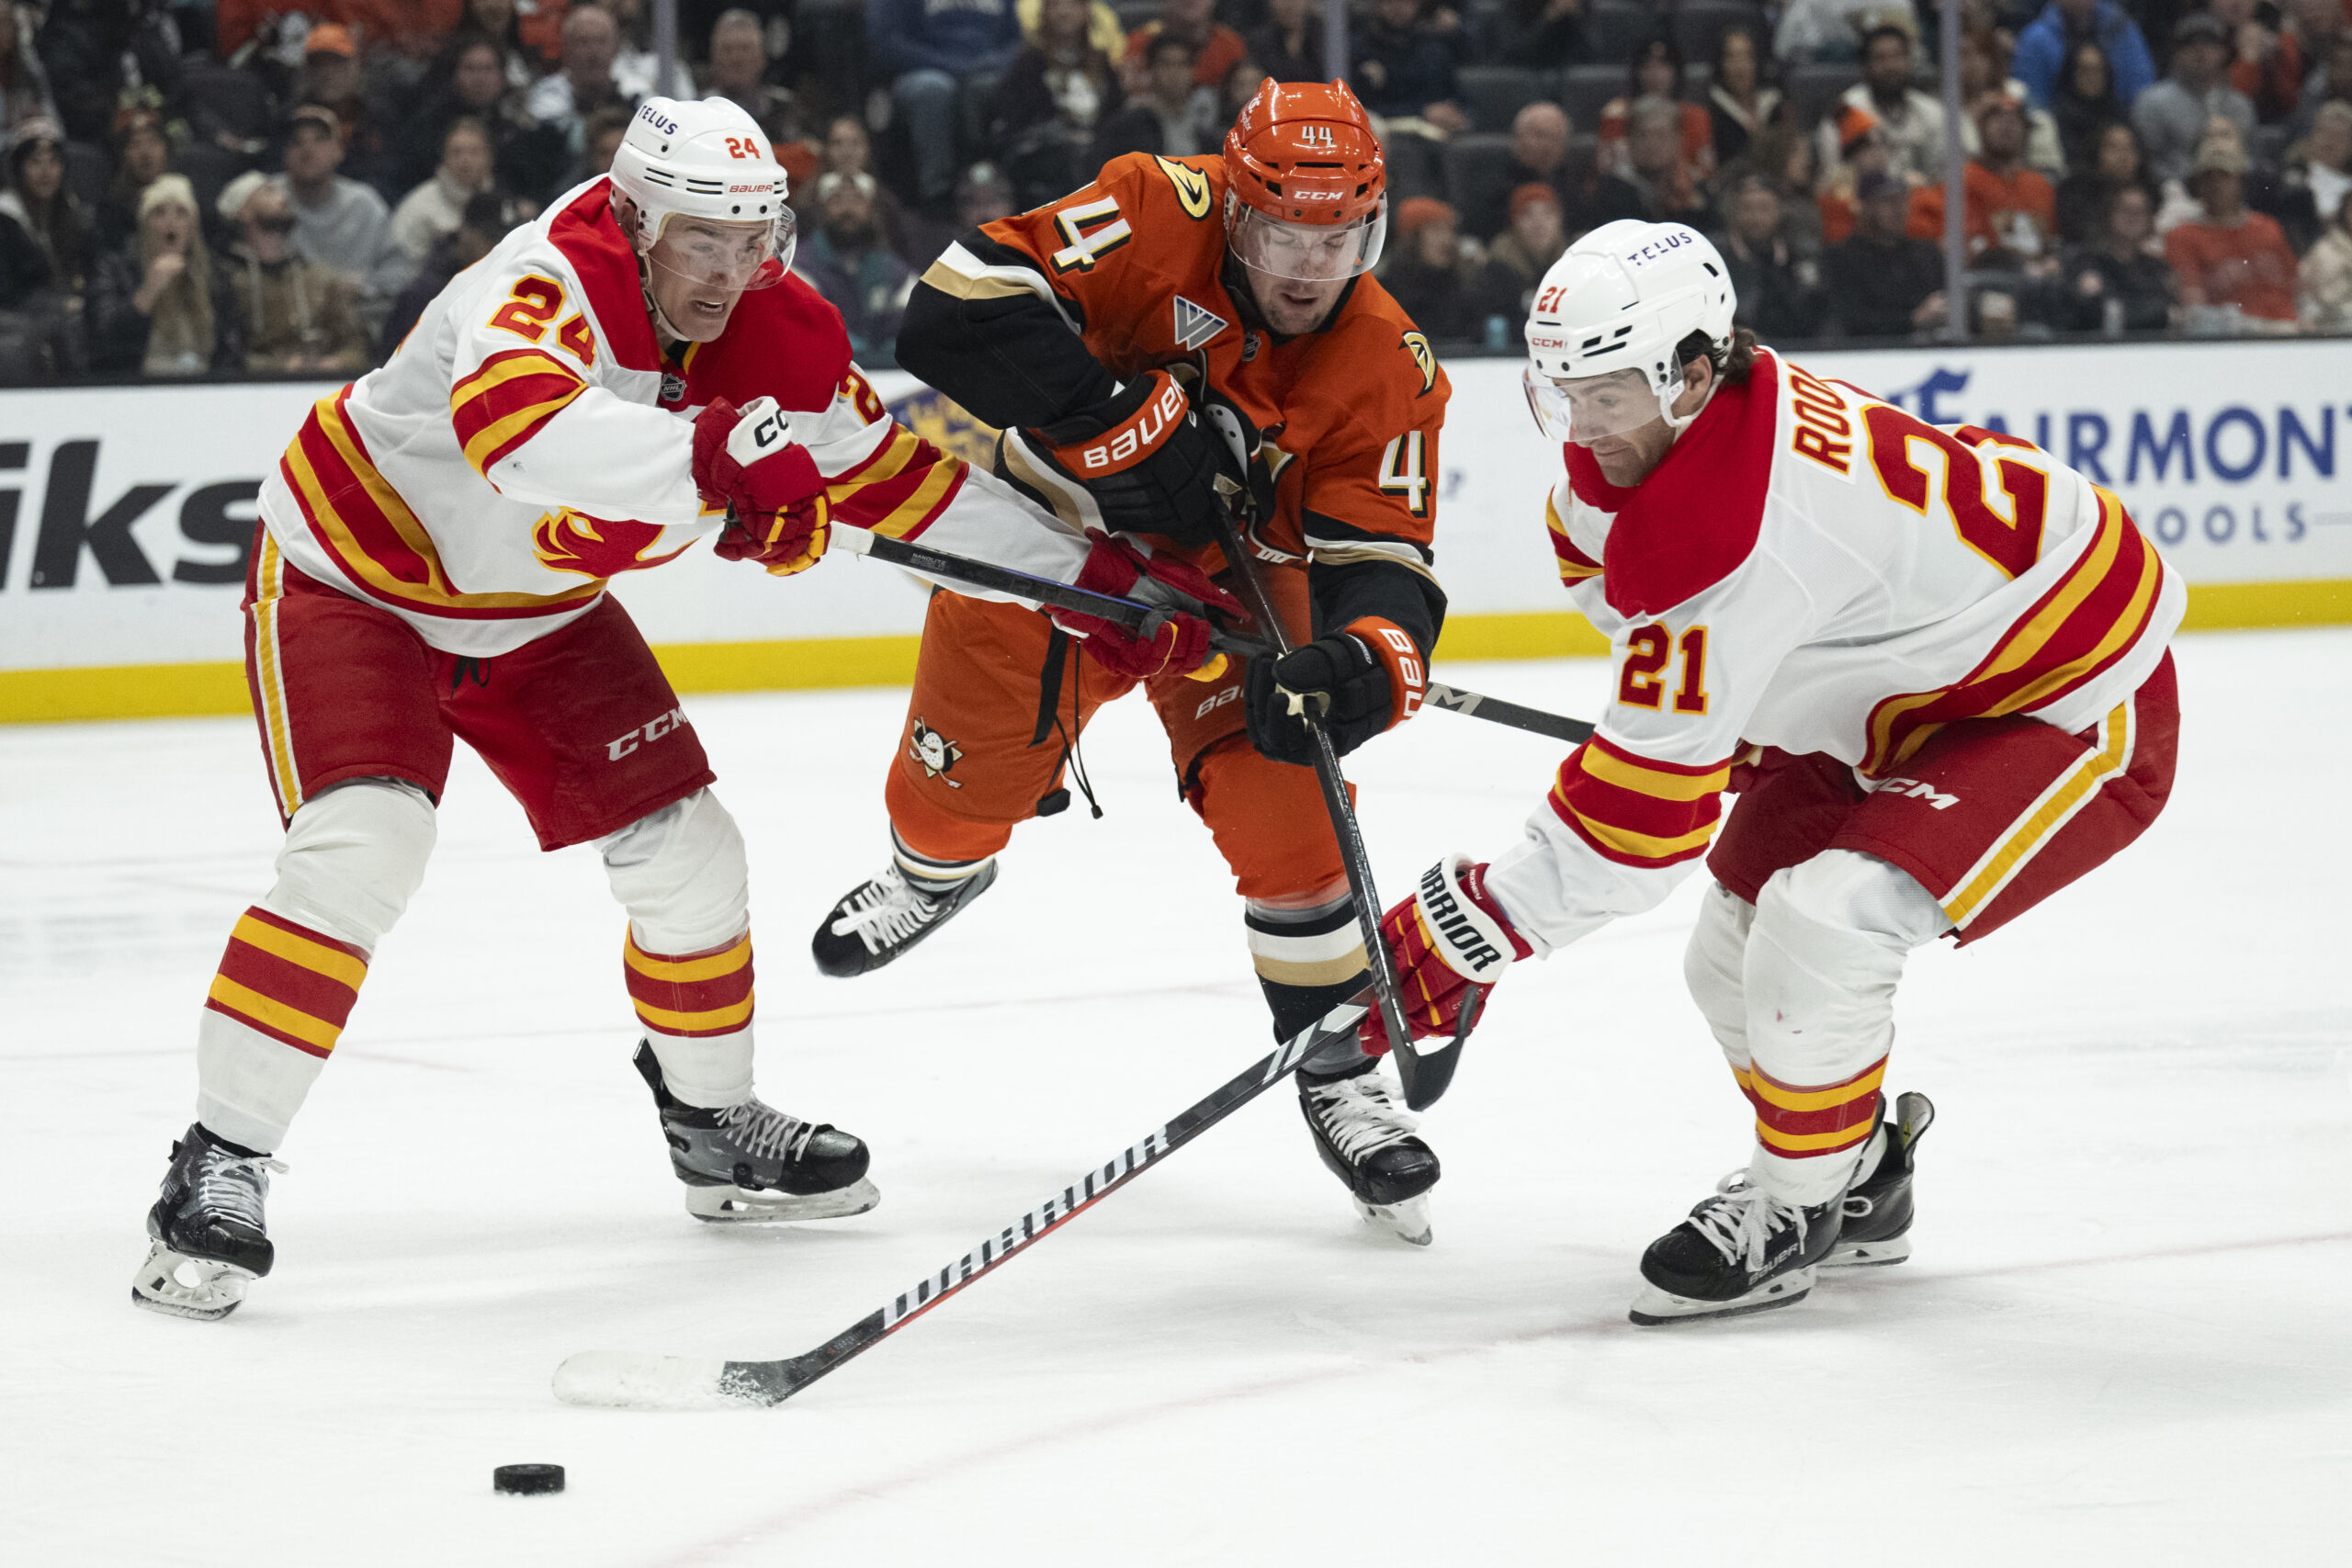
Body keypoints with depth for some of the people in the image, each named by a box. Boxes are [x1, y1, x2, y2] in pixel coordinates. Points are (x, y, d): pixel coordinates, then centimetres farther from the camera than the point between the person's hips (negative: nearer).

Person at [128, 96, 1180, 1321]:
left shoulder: (774, 336, -11)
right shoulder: (544, 291, -34)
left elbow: (895, 479, 0)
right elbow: (514, 427, -57)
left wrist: (1090, 577, -1)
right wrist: (708, 453, -67)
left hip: (537, 611, 7)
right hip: (357, 573, -7)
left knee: (687, 853, 4)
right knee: (360, 851, -25)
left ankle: (715, 1124, 29)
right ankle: (217, 1170, -18)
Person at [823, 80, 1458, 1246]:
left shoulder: (1388, 373, -21)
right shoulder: (1156, 218, -28)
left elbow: (1386, 564, -24)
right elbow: (959, 307, -36)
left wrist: (1360, 661, -47)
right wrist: (1114, 423, -40)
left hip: (1229, 578, 1)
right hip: (1049, 524, -1)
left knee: (1281, 806, -14)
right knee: (973, 769, -1)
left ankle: (1341, 1072, 6)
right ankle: (935, 870, 40)